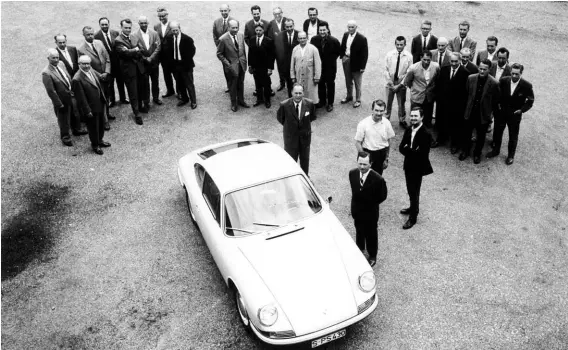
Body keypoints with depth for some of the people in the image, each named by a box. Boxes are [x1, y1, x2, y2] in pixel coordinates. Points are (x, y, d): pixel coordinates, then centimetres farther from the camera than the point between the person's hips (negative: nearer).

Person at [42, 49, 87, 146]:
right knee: (63, 119, 13)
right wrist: (59, 104, -19)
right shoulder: (46, 73, -26)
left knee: (75, 114, 27)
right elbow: (50, 91, -23)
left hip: (72, 95, 7)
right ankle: (65, 137, 36)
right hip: (62, 100, -7)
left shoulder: (61, 63, -3)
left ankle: (76, 129, 52)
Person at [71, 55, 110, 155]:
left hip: (100, 104, 7)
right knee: (93, 127, 11)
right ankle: (95, 145, 31)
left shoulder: (93, 72, -1)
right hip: (91, 108, -7)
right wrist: (87, 111, -19)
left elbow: (100, 86, 14)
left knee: (101, 124, 23)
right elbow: (81, 98, -21)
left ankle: (100, 140, 45)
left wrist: (104, 99, 11)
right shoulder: (77, 79, -23)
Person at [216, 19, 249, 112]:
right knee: (233, 85, 11)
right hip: (232, 66, -4)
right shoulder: (223, 39, -18)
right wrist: (227, 64, -15)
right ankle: (233, 103, 29)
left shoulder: (241, 36, -2)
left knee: (241, 84, 18)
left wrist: (245, 61, 8)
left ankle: (241, 100, 37)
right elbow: (219, 54, -10)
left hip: (242, 64, 4)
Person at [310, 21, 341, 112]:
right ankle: (322, 101, 34)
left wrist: (331, 59, -3)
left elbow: (338, 52, -1)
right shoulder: (314, 39, -10)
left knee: (330, 85, 11)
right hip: (318, 66, 3)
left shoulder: (334, 41, -18)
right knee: (320, 84, 15)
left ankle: (330, 103, 25)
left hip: (330, 67, -3)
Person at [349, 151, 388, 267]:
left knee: (371, 235, 16)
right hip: (357, 210, 4)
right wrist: (357, 202, 3)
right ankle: (360, 249, 54)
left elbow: (382, 196, -13)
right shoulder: (352, 173, -14)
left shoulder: (378, 179, -28)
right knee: (359, 231, 27)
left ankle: (372, 256, 40)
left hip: (370, 213, -4)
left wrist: (370, 204, -9)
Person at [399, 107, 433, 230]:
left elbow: (422, 154, -25)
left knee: (414, 192, 3)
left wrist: (407, 150, -20)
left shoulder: (425, 134, -20)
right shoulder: (408, 130, 2)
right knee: (410, 190, 22)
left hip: (417, 168, -7)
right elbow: (401, 147, -3)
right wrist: (412, 151, -22)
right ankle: (413, 208, 43)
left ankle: (413, 217, 17)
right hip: (408, 166, 7)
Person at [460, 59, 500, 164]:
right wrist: (468, 106, 10)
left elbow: (496, 100, -5)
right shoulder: (471, 78, -8)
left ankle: (477, 154, 35)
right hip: (470, 112, 2)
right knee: (466, 133, 16)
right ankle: (465, 151, 38)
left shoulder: (494, 83, -17)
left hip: (484, 114, -2)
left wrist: (493, 112, 1)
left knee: (481, 136, 15)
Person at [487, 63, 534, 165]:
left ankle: (511, 155, 33)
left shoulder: (526, 86, -18)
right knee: (497, 133, 18)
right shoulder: (503, 80, -13)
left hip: (515, 115, -2)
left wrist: (522, 110, -14)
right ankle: (496, 150, 42)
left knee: (513, 137, 14)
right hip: (501, 113, 2)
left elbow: (530, 100, -4)